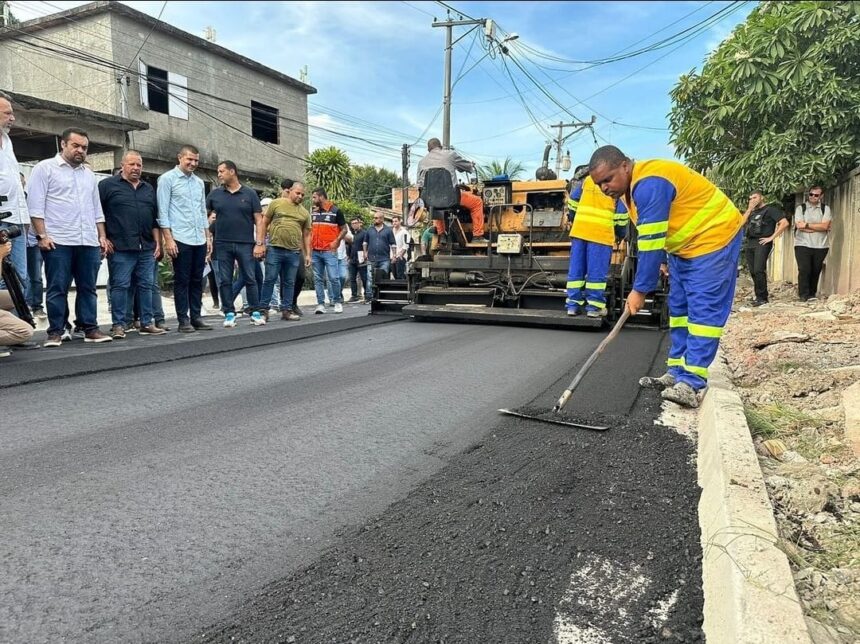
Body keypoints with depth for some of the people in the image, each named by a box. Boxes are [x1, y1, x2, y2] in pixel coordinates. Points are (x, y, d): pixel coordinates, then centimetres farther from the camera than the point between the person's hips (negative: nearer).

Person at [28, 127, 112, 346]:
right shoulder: (45, 168, 3)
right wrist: (42, 235, -12)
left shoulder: (89, 174, 21)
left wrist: (102, 236, 13)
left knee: (88, 288, 6)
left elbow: (97, 209, 22)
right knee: (57, 289, -2)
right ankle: (55, 332, 4)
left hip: (89, 242, 5)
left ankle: (90, 329, 10)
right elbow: (35, 205, -4)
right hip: (58, 241, -5)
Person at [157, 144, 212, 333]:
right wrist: (168, 239, -13)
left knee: (197, 281, 8)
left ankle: (196, 317, 15)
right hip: (180, 239, -6)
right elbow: (163, 212, -6)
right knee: (182, 281, -1)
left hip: (199, 240, 6)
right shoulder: (167, 179, -1)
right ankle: (183, 320, 5)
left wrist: (208, 237, 14)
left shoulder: (199, 182, 16)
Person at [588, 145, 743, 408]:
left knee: (703, 310, -13)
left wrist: (639, 290, -24)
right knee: (679, 308, 10)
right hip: (684, 243, 11)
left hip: (712, 236, -11)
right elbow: (650, 240, 14)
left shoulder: (649, 184, -28)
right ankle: (677, 373, 15)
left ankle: (691, 383, -14)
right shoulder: (632, 187, 4)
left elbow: (651, 244, -28)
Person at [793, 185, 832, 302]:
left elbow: (825, 226, -7)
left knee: (816, 271, 4)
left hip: (821, 246, 2)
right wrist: (819, 227, -8)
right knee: (804, 270, -9)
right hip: (803, 244, -2)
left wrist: (807, 225, -12)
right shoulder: (800, 208, 5)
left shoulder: (826, 209, 8)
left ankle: (812, 294, 15)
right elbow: (799, 225, -9)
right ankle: (804, 295, -3)